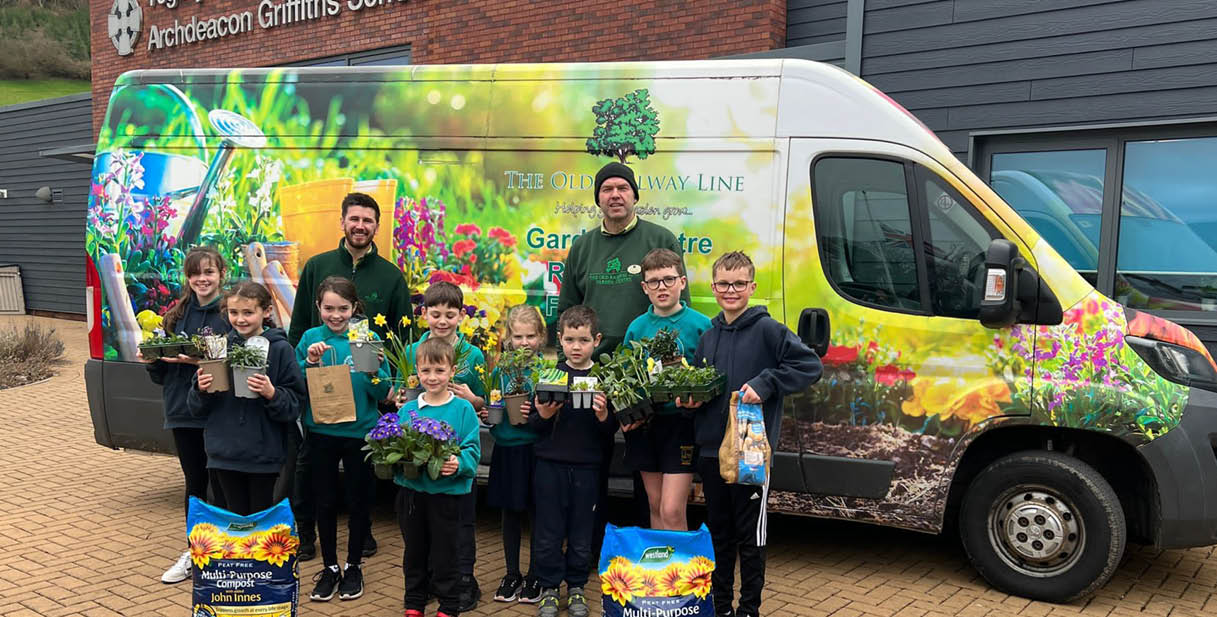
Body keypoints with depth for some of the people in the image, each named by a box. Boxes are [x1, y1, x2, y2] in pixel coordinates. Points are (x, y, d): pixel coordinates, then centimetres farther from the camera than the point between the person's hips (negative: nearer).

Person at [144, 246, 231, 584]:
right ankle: (193, 552, 30)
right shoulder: (176, 315, 10)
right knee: (194, 483, 17)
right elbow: (161, 374, 15)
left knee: (221, 484, 3)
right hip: (183, 412, 6)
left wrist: (204, 361, -25)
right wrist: (153, 360, -6)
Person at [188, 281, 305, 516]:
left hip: (263, 453, -3)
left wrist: (272, 393, -25)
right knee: (236, 517, 14)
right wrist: (200, 390, -11)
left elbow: (295, 405, -8)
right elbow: (197, 408, 9)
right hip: (225, 451, 3)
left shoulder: (280, 349, -6)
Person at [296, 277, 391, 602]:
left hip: (360, 431, -1)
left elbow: (382, 393, -6)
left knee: (358, 501, 11)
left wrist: (375, 370, -25)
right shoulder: (311, 338, -2)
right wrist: (309, 363, -19)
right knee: (325, 502, 12)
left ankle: (353, 567, 29)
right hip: (321, 432, 1)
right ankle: (329, 568, 29)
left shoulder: (368, 338, -6)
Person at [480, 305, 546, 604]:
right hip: (506, 448, 4)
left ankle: (535, 576, 24)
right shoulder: (500, 371, 4)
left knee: (537, 512, 8)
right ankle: (512, 574, 29)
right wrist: (484, 413, -6)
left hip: (536, 449, -3)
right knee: (510, 512, 14)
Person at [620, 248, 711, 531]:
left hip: (682, 420, -4)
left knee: (672, 511, -8)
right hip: (645, 423, 4)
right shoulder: (637, 327, 6)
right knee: (655, 507, 14)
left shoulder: (701, 324, -4)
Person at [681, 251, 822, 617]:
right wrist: (689, 399, -1)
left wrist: (764, 384, -20)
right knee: (718, 531, 15)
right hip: (711, 450, 5)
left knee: (750, 534, 6)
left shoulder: (766, 329, -7)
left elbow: (810, 366, -14)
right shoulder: (708, 338, 10)